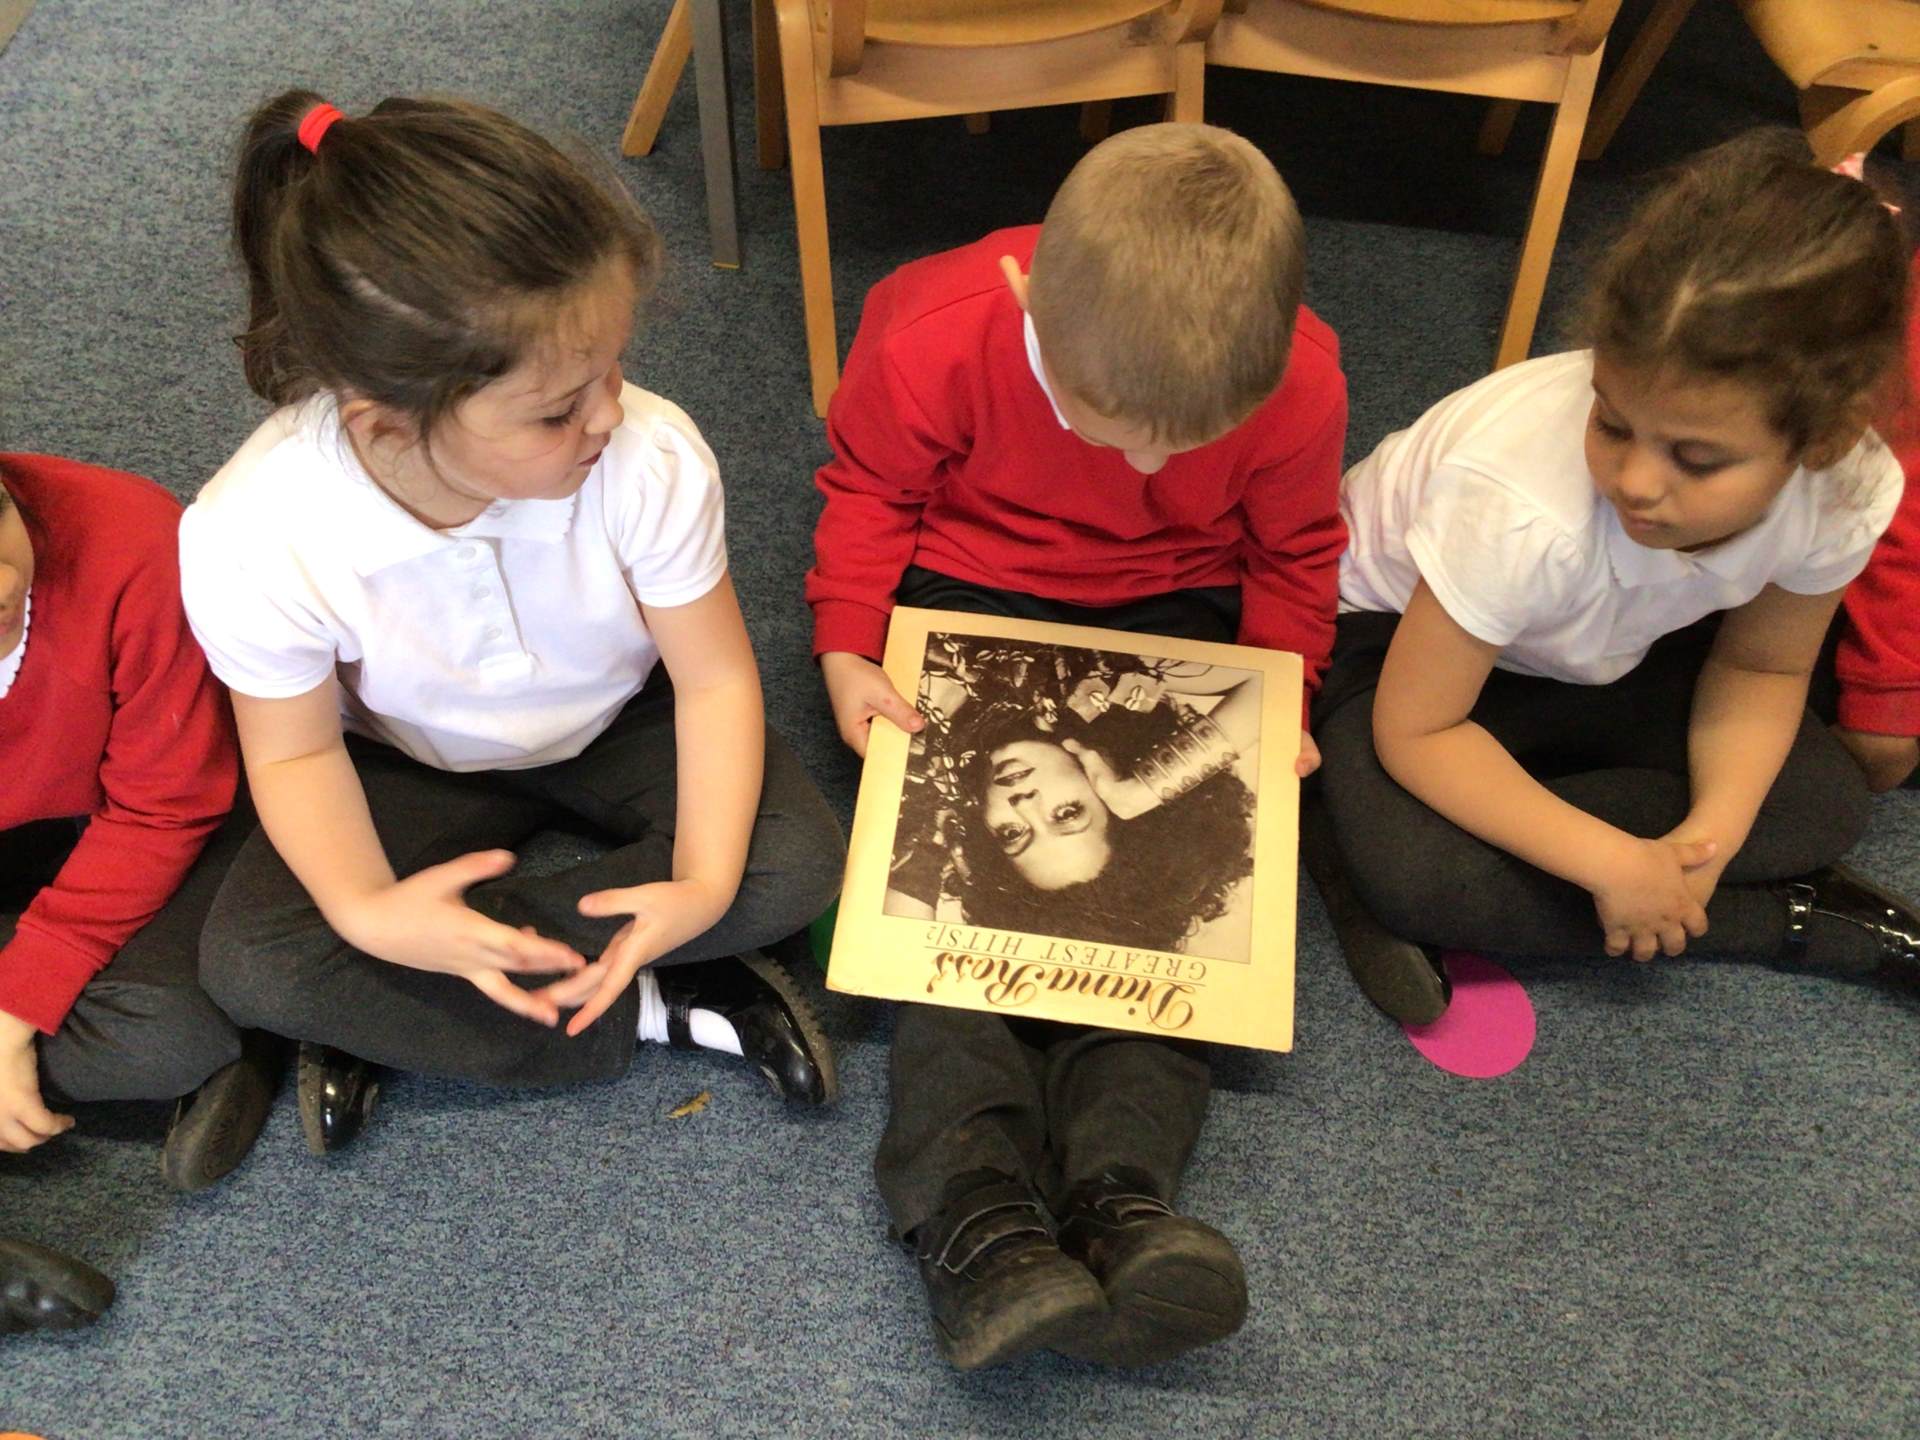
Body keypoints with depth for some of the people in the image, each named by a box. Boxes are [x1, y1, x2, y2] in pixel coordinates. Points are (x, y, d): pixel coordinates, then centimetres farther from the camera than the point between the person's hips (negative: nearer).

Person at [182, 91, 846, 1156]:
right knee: (248, 961, -20)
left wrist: (706, 882, -35)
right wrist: (365, 911, -36)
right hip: (418, 763, 0)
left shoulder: (651, 459, -34)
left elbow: (714, 677, -21)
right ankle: (657, 1009, -13)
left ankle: (392, 1023, -14)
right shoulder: (252, 538, -33)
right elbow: (296, 751, -16)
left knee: (796, 866, -23)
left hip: (619, 723, 1)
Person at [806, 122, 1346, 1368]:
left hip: (1178, 611, 1)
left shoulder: (1301, 387, -21)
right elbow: (869, 488, -7)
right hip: (968, 591, -1)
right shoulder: (936, 340, -25)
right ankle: (973, 1203, -25)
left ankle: (1121, 1188, -24)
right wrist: (847, 653, -18)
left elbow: (1295, 554, 0)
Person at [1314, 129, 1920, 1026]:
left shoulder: (1845, 494, -25)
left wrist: (1715, 830, -23)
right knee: (1407, 872, -31)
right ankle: (1783, 921, -13)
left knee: (1824, 803, -13)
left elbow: (1762, 668, -6)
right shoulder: (1523, 509, -40)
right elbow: (1415, 733, -29)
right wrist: (1612, 864, -32)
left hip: (1613, 655, 4)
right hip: (1399, 629, -4)